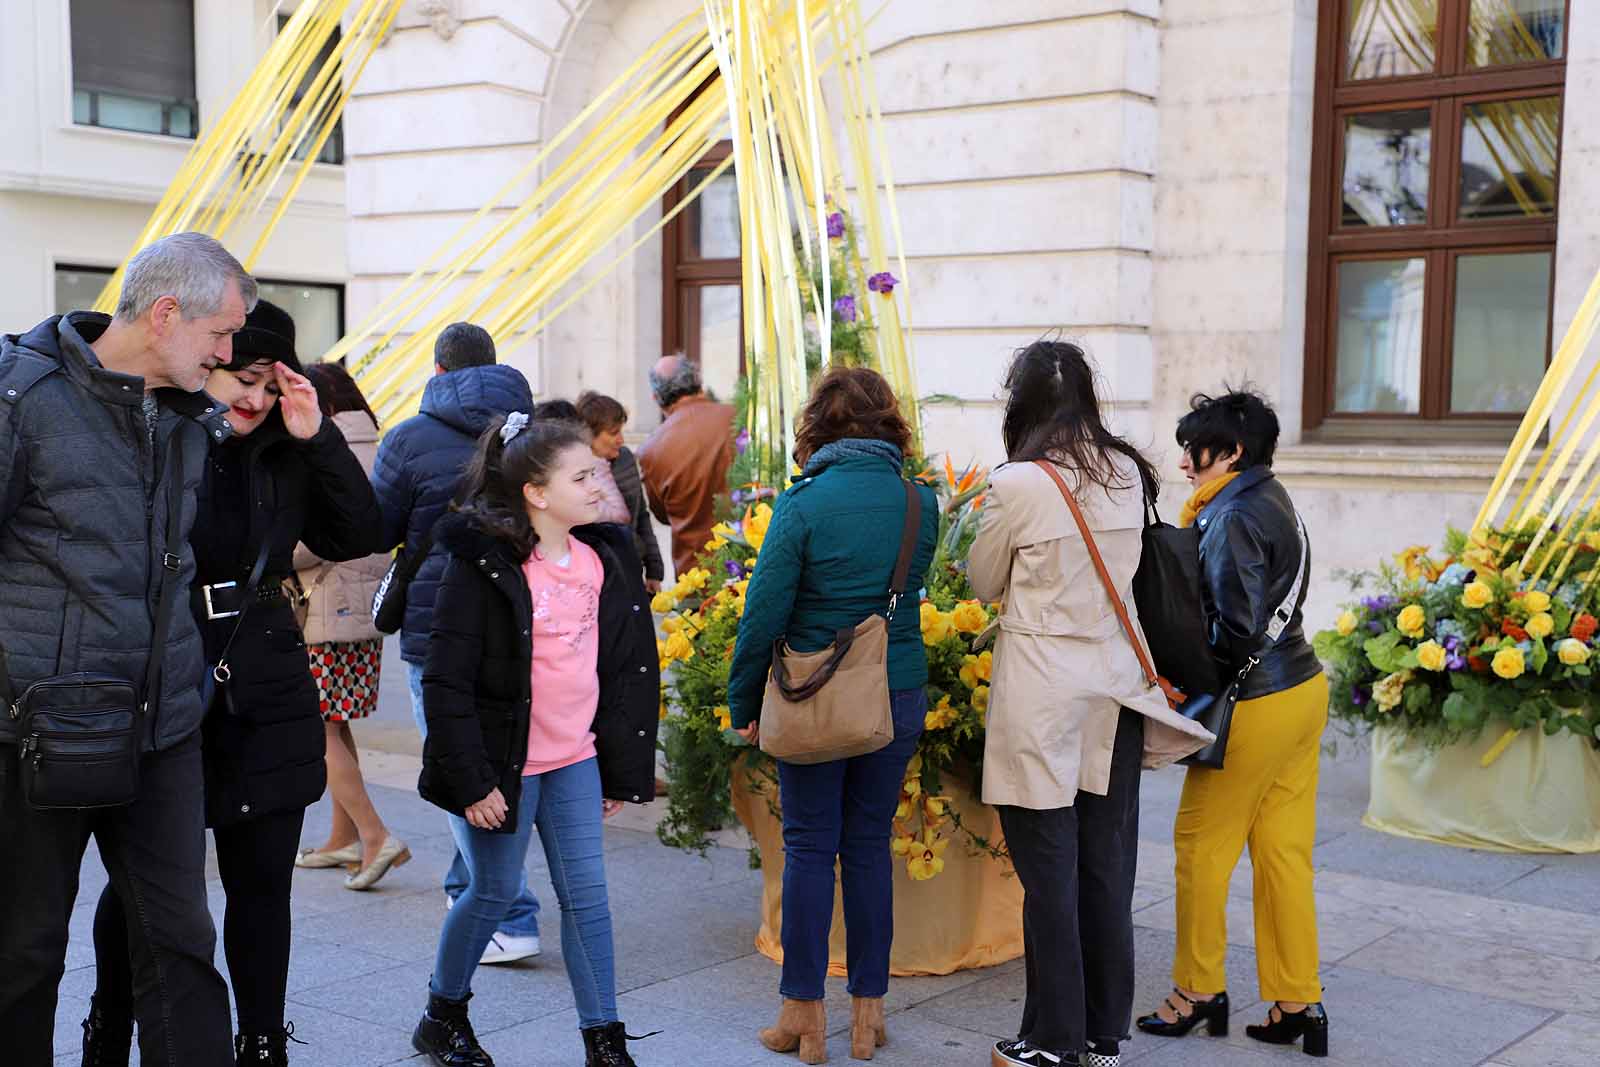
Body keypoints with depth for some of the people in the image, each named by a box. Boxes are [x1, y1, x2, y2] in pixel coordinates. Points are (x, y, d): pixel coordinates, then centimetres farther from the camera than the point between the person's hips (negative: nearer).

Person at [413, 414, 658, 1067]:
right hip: (501, 763, -5)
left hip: (575, 758, 5)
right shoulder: (483, 565, -15)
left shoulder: (605, 559, 3)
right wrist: (471, 781, -16)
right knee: (494, 892, 8)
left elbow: (629, 668, 11)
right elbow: (446, 682, -14)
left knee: (587, 895, 4)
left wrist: (621, 767, 10)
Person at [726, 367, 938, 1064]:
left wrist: (745, 702, 0)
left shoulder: (803, 503, -11)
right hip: (900, 694, 3)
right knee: (870, 846, 12)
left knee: (810, 849, 6)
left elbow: (765, 612, -10)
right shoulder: (920, 503, 0)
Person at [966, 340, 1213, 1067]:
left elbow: (984, 585, 2)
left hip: (1043, 693, -5)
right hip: (1116, 686, 5)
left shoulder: (1017, 484, -13)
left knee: (1050, 871, 4)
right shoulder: (1127, 474, 3)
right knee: (1107, 865, 13)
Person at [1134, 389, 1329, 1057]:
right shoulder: (1273, 502, 12)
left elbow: (1236, 628, -21)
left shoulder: (1233, 518, -17)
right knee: (1284, 852, 12)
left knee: (1202, 845, 5)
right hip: (1303, 689, 9)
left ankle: (1198, 992, 18)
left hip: (1255, 704, -9)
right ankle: (1297, 1003, 17)